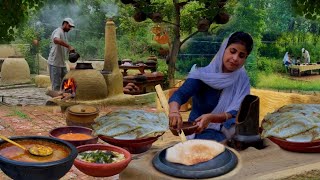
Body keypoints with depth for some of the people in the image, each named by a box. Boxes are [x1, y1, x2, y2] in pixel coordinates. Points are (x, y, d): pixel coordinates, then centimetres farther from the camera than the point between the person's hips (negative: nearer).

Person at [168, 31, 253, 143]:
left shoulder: (242, 80, -2)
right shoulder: (202, 75, -10)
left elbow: (235, 113, -13)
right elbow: (179, 94, -26)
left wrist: (210, 117, -34)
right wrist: (174, 110, -51)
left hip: (225, 133, 2)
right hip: (198, 133, -1)